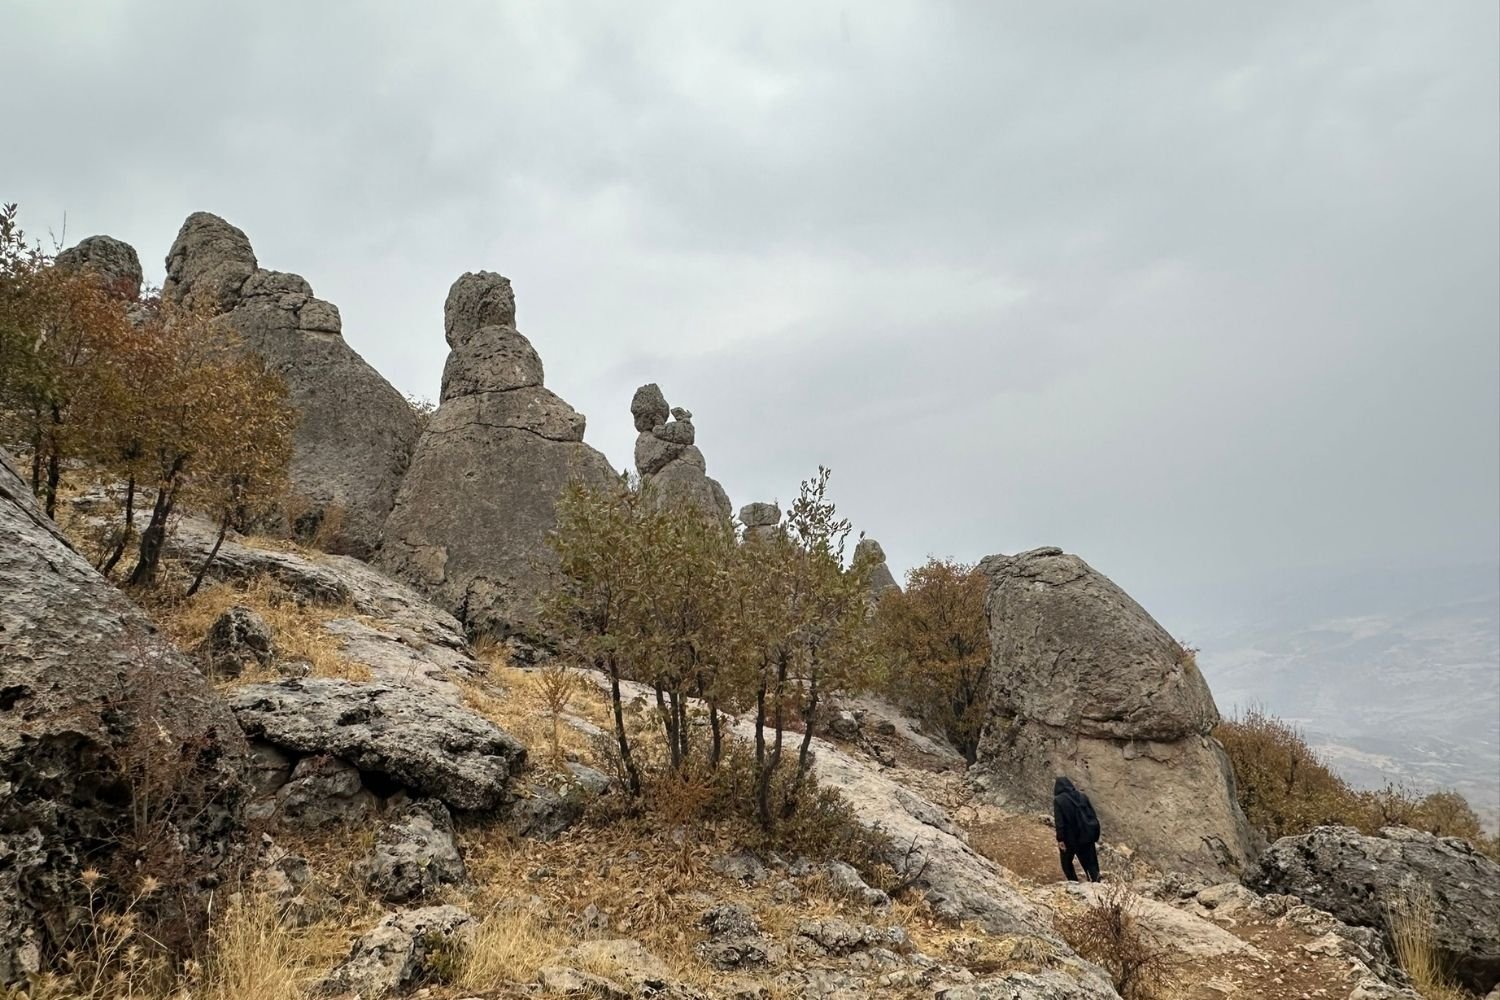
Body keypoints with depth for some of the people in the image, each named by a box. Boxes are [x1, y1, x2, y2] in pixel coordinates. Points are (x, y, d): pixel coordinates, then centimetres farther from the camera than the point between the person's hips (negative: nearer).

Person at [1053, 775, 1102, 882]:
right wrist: (1095, 836, 12)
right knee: (1091, 864, 8)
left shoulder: (1058, 800, -8)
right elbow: (1093, 816, 8)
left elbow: (1059, 822, -15)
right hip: (1086, 836, 4)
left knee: (1067, 862, 17)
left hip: (1070, 837, -4)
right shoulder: (1082, 796, 7)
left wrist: (1060, 840, -13)